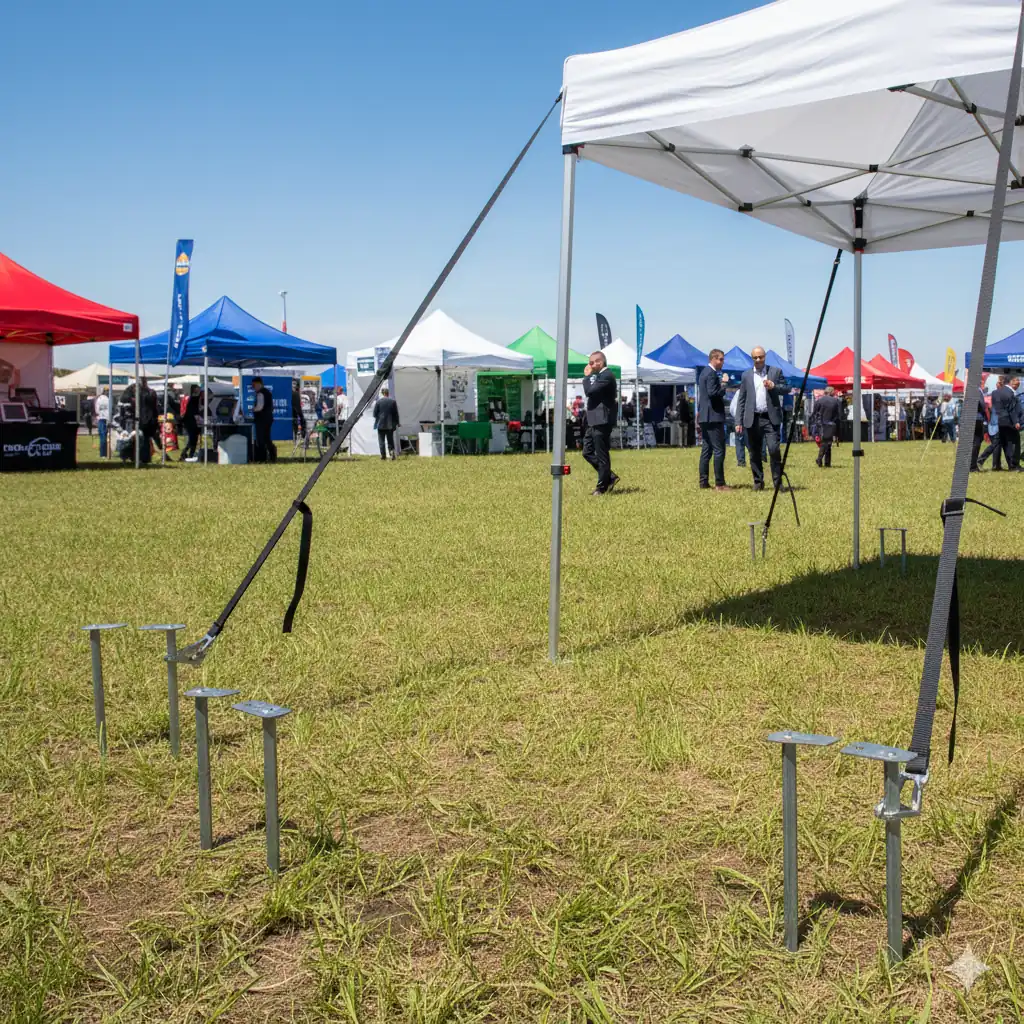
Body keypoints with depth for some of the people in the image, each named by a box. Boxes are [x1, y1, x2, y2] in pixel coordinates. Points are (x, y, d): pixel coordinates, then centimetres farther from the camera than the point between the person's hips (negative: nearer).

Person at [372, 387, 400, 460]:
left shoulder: (378, 401, -7)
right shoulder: (393, 401, 0)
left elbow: (375, 413, -3)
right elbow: (396, 413, 4)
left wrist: (377, 419, 18)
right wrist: (397, 423, 14)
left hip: (381, 424, -2)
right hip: (390, 424, 2)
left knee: (381, 440, 4)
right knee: (390, 439, 11)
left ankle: (383, 455, 1)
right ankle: (392, 450, -11)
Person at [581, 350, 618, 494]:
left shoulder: (607, 375, -14)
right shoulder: (599, 375, 19)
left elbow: (589, 391, -20)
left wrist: (587, 376, -10)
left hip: (602, 421, -11)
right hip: (594, 422, 11)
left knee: (602, 455, -3)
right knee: (588, 452, 12)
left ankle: (602, 487, 5)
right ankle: (609, 477, 19)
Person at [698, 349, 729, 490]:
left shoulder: (704, 372, 17)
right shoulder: (712, 373, -13)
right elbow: (713, 393, -23)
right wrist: (724, 386, -9)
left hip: (704, 417, 10)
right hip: (713, 416, -10)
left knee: (706, 450, 10)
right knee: (719, 450, -8)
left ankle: (703, 483, 10)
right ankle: (720, 483, -9)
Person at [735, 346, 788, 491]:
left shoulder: (776, 371, 7)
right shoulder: (746, 375, 10)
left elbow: (787, 389, 8)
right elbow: (741, 400, 9)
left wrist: (774, 387, -13)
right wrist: (739, 422, 2)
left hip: (770, 418, -2)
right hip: (752, 419, 2)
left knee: (773, 449, -13)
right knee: (755, 453, 6)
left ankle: (778, 482, -5)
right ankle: (758, 482, 17)